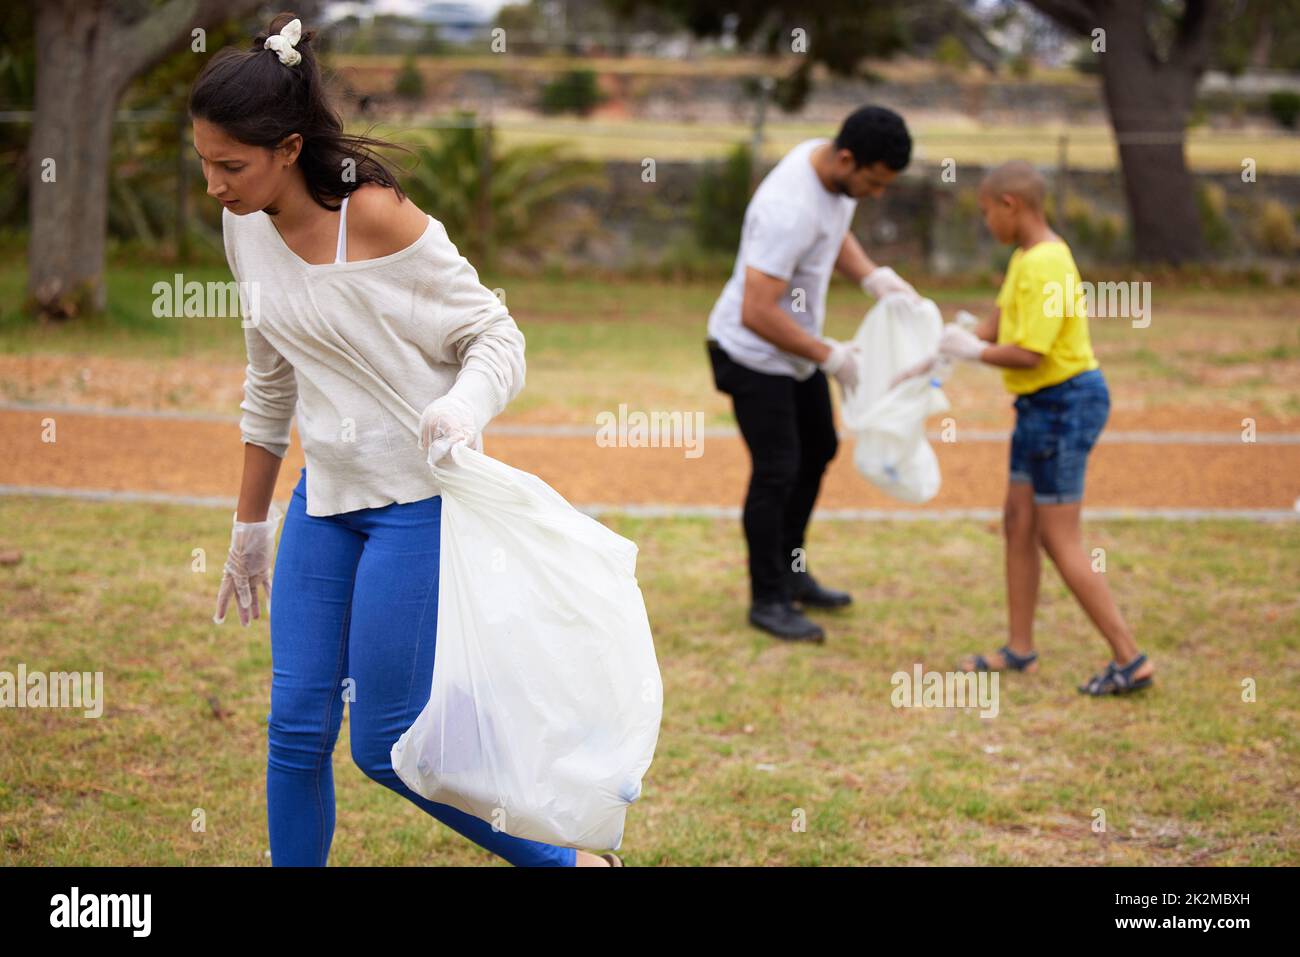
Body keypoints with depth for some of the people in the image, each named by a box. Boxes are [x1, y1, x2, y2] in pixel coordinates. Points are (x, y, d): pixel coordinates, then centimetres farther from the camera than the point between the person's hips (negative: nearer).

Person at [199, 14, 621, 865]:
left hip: (419, 499, -7)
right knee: (297, 726, 3)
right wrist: (250, 525, 20)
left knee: (385, 745, -3)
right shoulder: (248, 225, 3)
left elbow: (496, 336, -13)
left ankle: (565, 860, 16)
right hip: (326, 498, 7)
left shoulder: (375, 218, -18)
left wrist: (462, 411, -35)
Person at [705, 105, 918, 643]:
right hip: (755, 353, -10)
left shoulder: (833, 166, -7)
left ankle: (789, 573, 36)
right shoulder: (790, 210, -35)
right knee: (776, 472, -3)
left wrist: (874, 279, -4)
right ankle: (768, 600, 13)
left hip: (795, 346, 10)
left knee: (818, 451, 20)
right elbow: (757, 314, -34)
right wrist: (829, 357, -24)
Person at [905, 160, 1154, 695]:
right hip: (1041, 405, 10)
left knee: (1059, 540, -6)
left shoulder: (1043, 267, -22)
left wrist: (973, 351, -10)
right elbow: (999, 325, 16)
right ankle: (1020, 651, 23)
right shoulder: (1027, 257, 10)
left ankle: (1129, 660, -1)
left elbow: (1028, 354, -25)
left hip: (1065, 404, -10)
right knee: (1018, 524, 14)